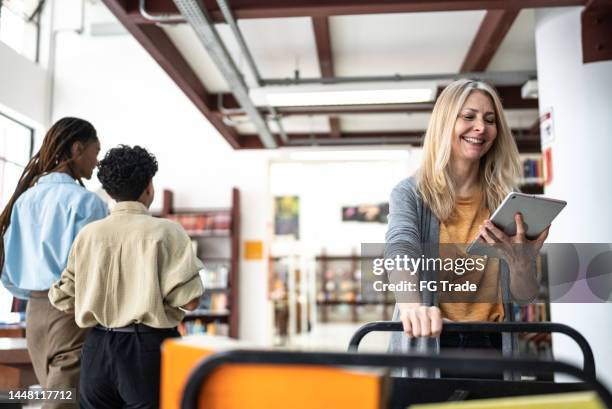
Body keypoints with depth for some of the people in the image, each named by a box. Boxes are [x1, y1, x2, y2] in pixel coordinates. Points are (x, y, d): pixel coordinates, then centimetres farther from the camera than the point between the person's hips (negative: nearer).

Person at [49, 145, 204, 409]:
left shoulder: (88, 234, 3)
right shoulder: (164, 231, -10)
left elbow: (63, 300, 7)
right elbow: (189, 300, -15)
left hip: (98, 348, 4)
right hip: (149, 348, -4)